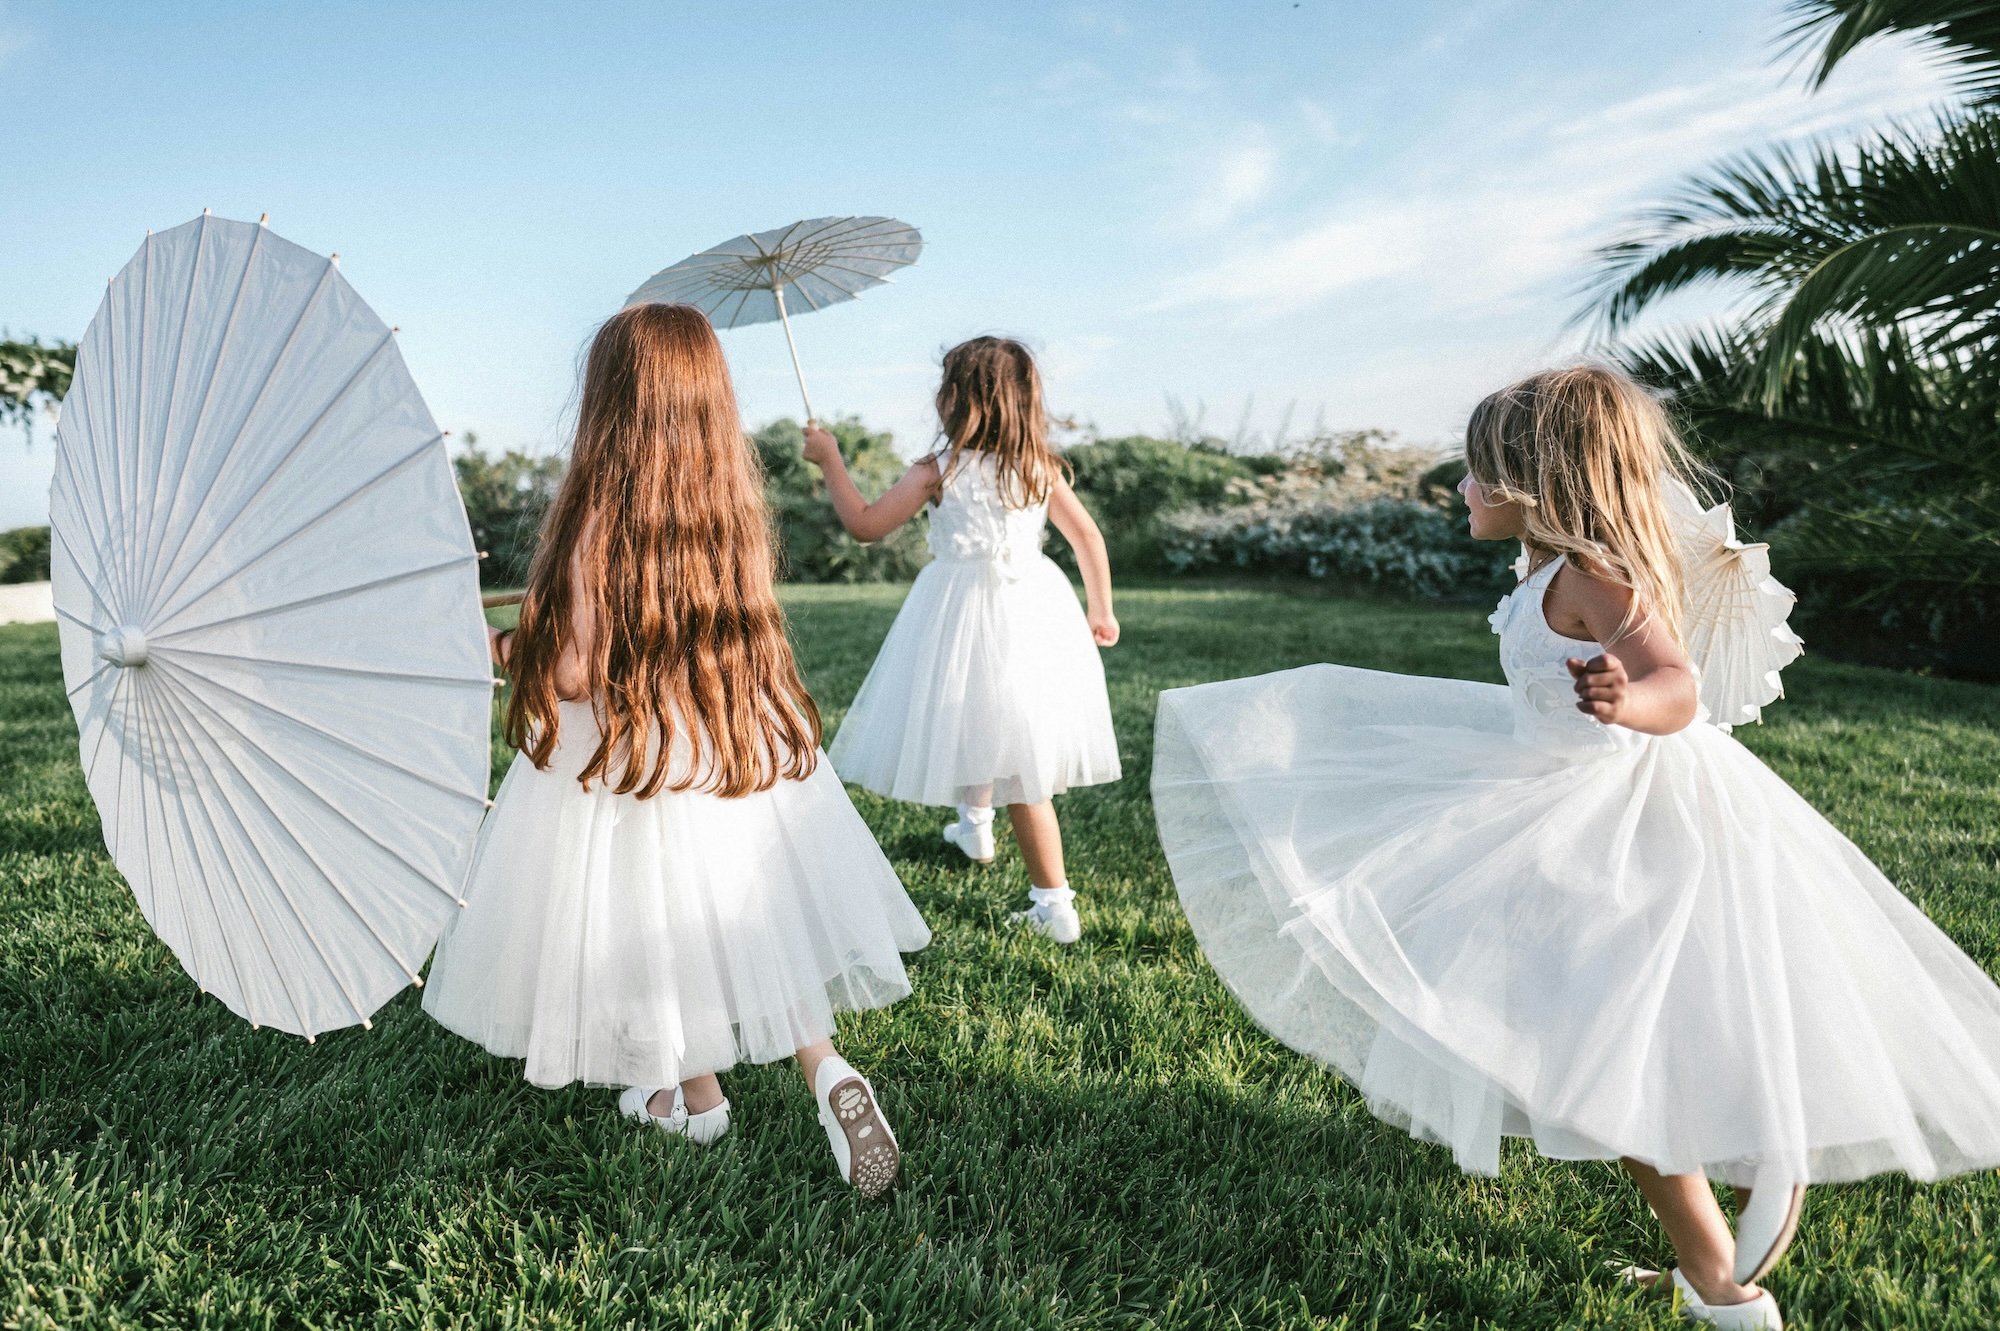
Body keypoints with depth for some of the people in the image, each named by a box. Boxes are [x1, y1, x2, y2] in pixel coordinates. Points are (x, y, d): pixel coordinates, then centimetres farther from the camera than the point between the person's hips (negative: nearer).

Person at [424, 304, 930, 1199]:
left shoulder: (598, 514, -20)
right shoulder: (735, 503, -4)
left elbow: (574, 673, -19)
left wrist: (501, 648, 1)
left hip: (632, 757, -4)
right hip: (740, 745, 5)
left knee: (663, 929, 16)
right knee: (752, 923, 18)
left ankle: (696, 1097, 34)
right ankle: (827, 1070, 2)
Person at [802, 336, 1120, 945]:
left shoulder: (937, 471, -11)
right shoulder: (1041, 466, 1)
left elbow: (864, 524, -6)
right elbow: (1088, 536, 5)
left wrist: (829, 460, 6)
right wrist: (1101, 610, 17)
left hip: (965, 613, -4)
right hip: (1035, 606, 5)